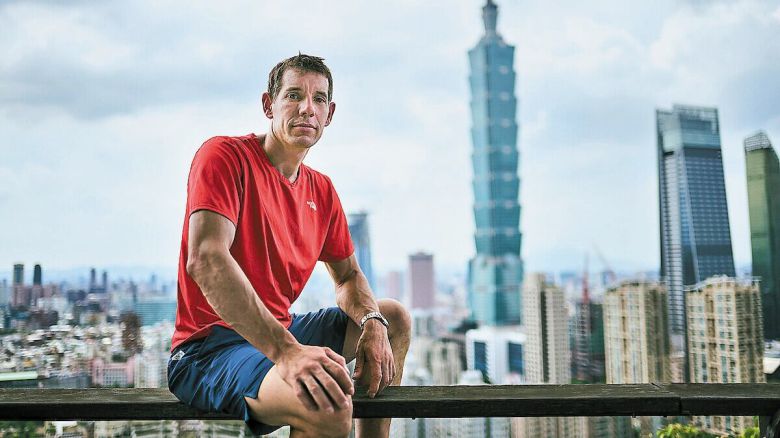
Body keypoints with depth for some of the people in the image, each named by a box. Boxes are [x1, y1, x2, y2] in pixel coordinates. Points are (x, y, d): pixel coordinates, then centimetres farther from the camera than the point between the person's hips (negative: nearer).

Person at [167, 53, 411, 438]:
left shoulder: (321, 190, 10)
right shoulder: (225, 155, -13)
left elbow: (347, 276, 20)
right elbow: (206, 261, -28)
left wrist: (372, 323, -5)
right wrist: (285, 350, -37)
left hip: (277, 331, 9)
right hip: (208, 347, -9)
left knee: (395, 320, 18)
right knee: (328, 402, -35)